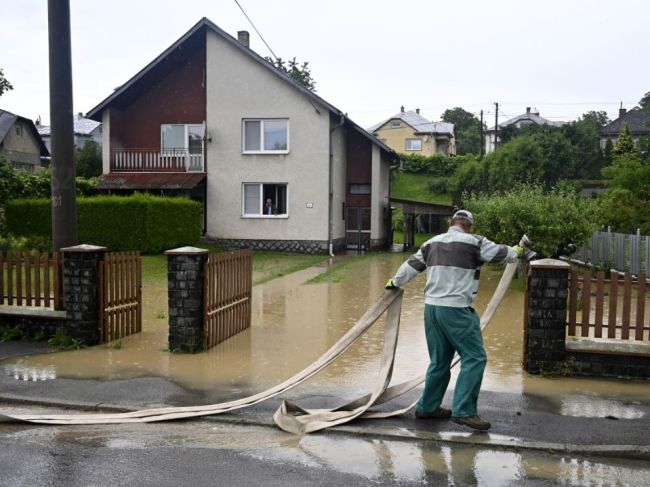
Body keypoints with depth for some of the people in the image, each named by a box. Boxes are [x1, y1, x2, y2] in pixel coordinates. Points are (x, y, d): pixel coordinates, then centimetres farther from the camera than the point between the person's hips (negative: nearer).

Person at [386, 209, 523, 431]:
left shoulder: (432, 243, 12)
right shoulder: (473, 242, -5)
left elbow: (411, 265, 20)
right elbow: (501, 253, 7)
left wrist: (395, 282, 37)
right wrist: (518, 251, 30)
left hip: (431, 306, 7)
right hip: (456, 309, -7)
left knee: (439, 360, 16)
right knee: (474, 357, -1)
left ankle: (428, 407, 24)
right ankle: (464, 411, -4)